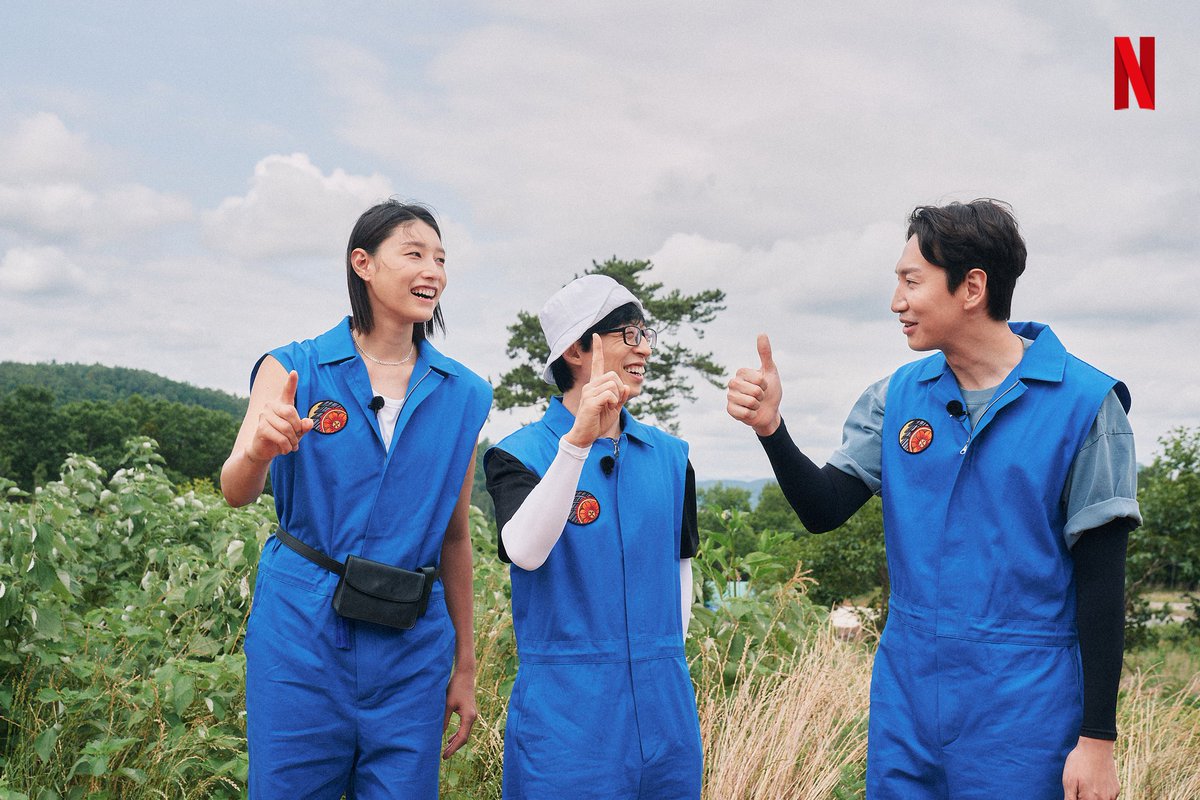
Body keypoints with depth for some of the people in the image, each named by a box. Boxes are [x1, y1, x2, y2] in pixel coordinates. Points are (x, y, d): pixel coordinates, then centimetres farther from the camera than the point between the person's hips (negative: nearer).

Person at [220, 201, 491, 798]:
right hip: (301, 632, -2)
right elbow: (236, 492, -13)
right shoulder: (293, 368, -2)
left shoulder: (464, 395, 5)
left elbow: (454, 536, 9)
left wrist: (465, 666, 11)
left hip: (411, 644, 2)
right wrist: (260, 451, -37)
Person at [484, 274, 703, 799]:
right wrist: (578, 441, -32)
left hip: (662, 704, 5)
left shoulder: (670, 456, 7)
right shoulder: (519, 455, -7)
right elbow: (525, 551, -25)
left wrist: (666, 656, 6)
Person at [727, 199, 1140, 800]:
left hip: (1022, 705, -4)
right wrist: (770, 426, -17)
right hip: (906, 689, 4)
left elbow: (1100, 580, -8)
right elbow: (823, 511, 0)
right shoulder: (897, 397, 2)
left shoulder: (1083, 402, -10)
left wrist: (1097, 738, -8)